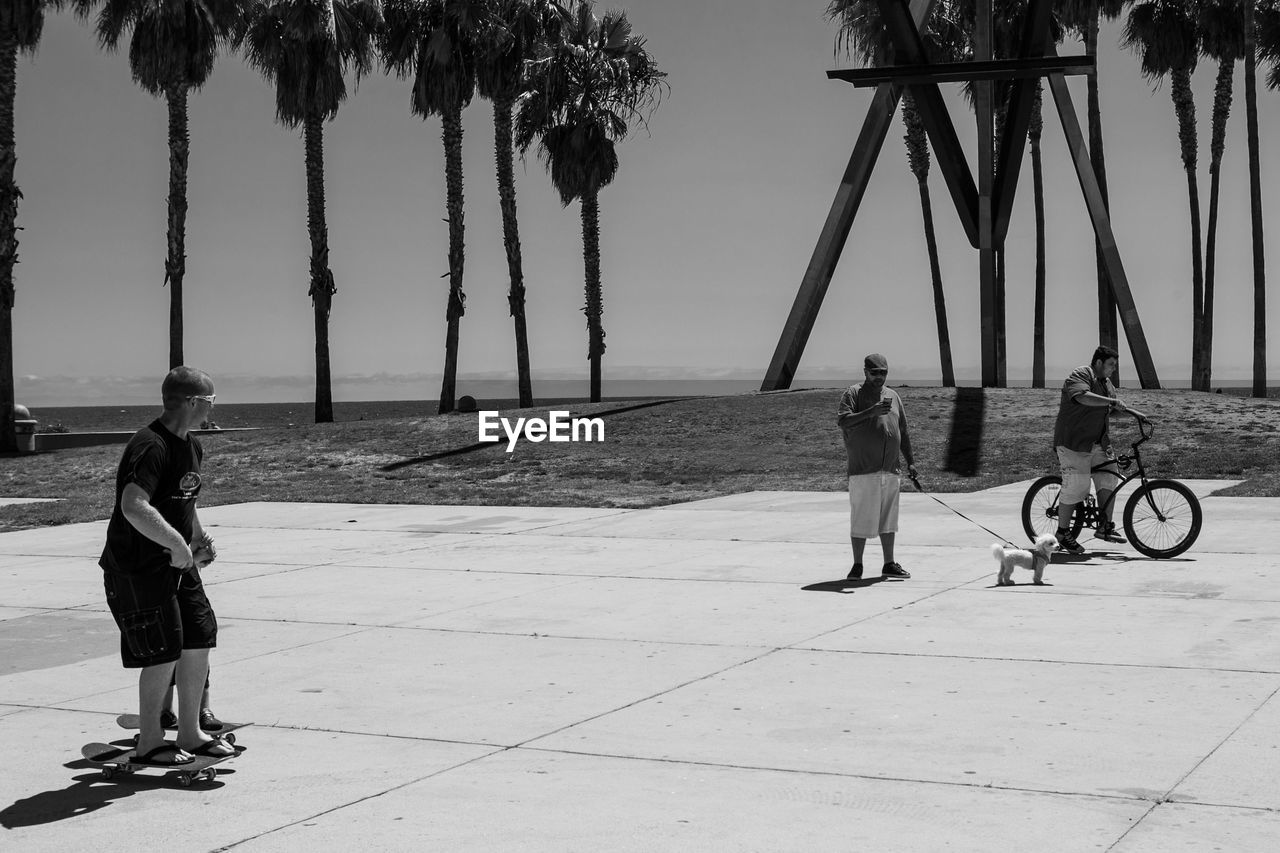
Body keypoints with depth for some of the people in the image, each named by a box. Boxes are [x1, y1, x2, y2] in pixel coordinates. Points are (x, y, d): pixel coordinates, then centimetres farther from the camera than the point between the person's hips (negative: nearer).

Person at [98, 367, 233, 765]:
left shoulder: (191, 447, 9)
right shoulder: (151, 447, -22)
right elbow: (133, 507, -36)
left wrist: (199, 539, 17)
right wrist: (178, 544, -32)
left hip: (177, 562, 9)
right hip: (136, 567, -9)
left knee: (200, 637, 8)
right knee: (164, 651, -6)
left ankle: (190, 734, 21)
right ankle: (150, 743, 10)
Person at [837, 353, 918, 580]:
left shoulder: (893, 396, 16)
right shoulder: (853, 394, -1)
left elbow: (903, 432, 21)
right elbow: (842, 421, -18)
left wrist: (910, 461, 16)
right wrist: (872, 411, -27)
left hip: (890, 470, 5)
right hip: (862, 470, -5)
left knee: (888, 519, 9)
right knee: (861, 519, -2)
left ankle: (889, 564, 16)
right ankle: (857, 565, 7)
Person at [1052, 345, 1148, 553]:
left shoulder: (1105, 382, 17)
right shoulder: (1080, 376, -13)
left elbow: (1114, 407, 29)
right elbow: (1083, 397, -33)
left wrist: (1134, 413, 15)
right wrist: (1110, 401, -35)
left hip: (1098, 442, 9)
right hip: (1074, 442, -9)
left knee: (1108, 477, -3)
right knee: (1075, 487, -10)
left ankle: (1106, 526, 3)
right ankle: (1062, 533, 0)